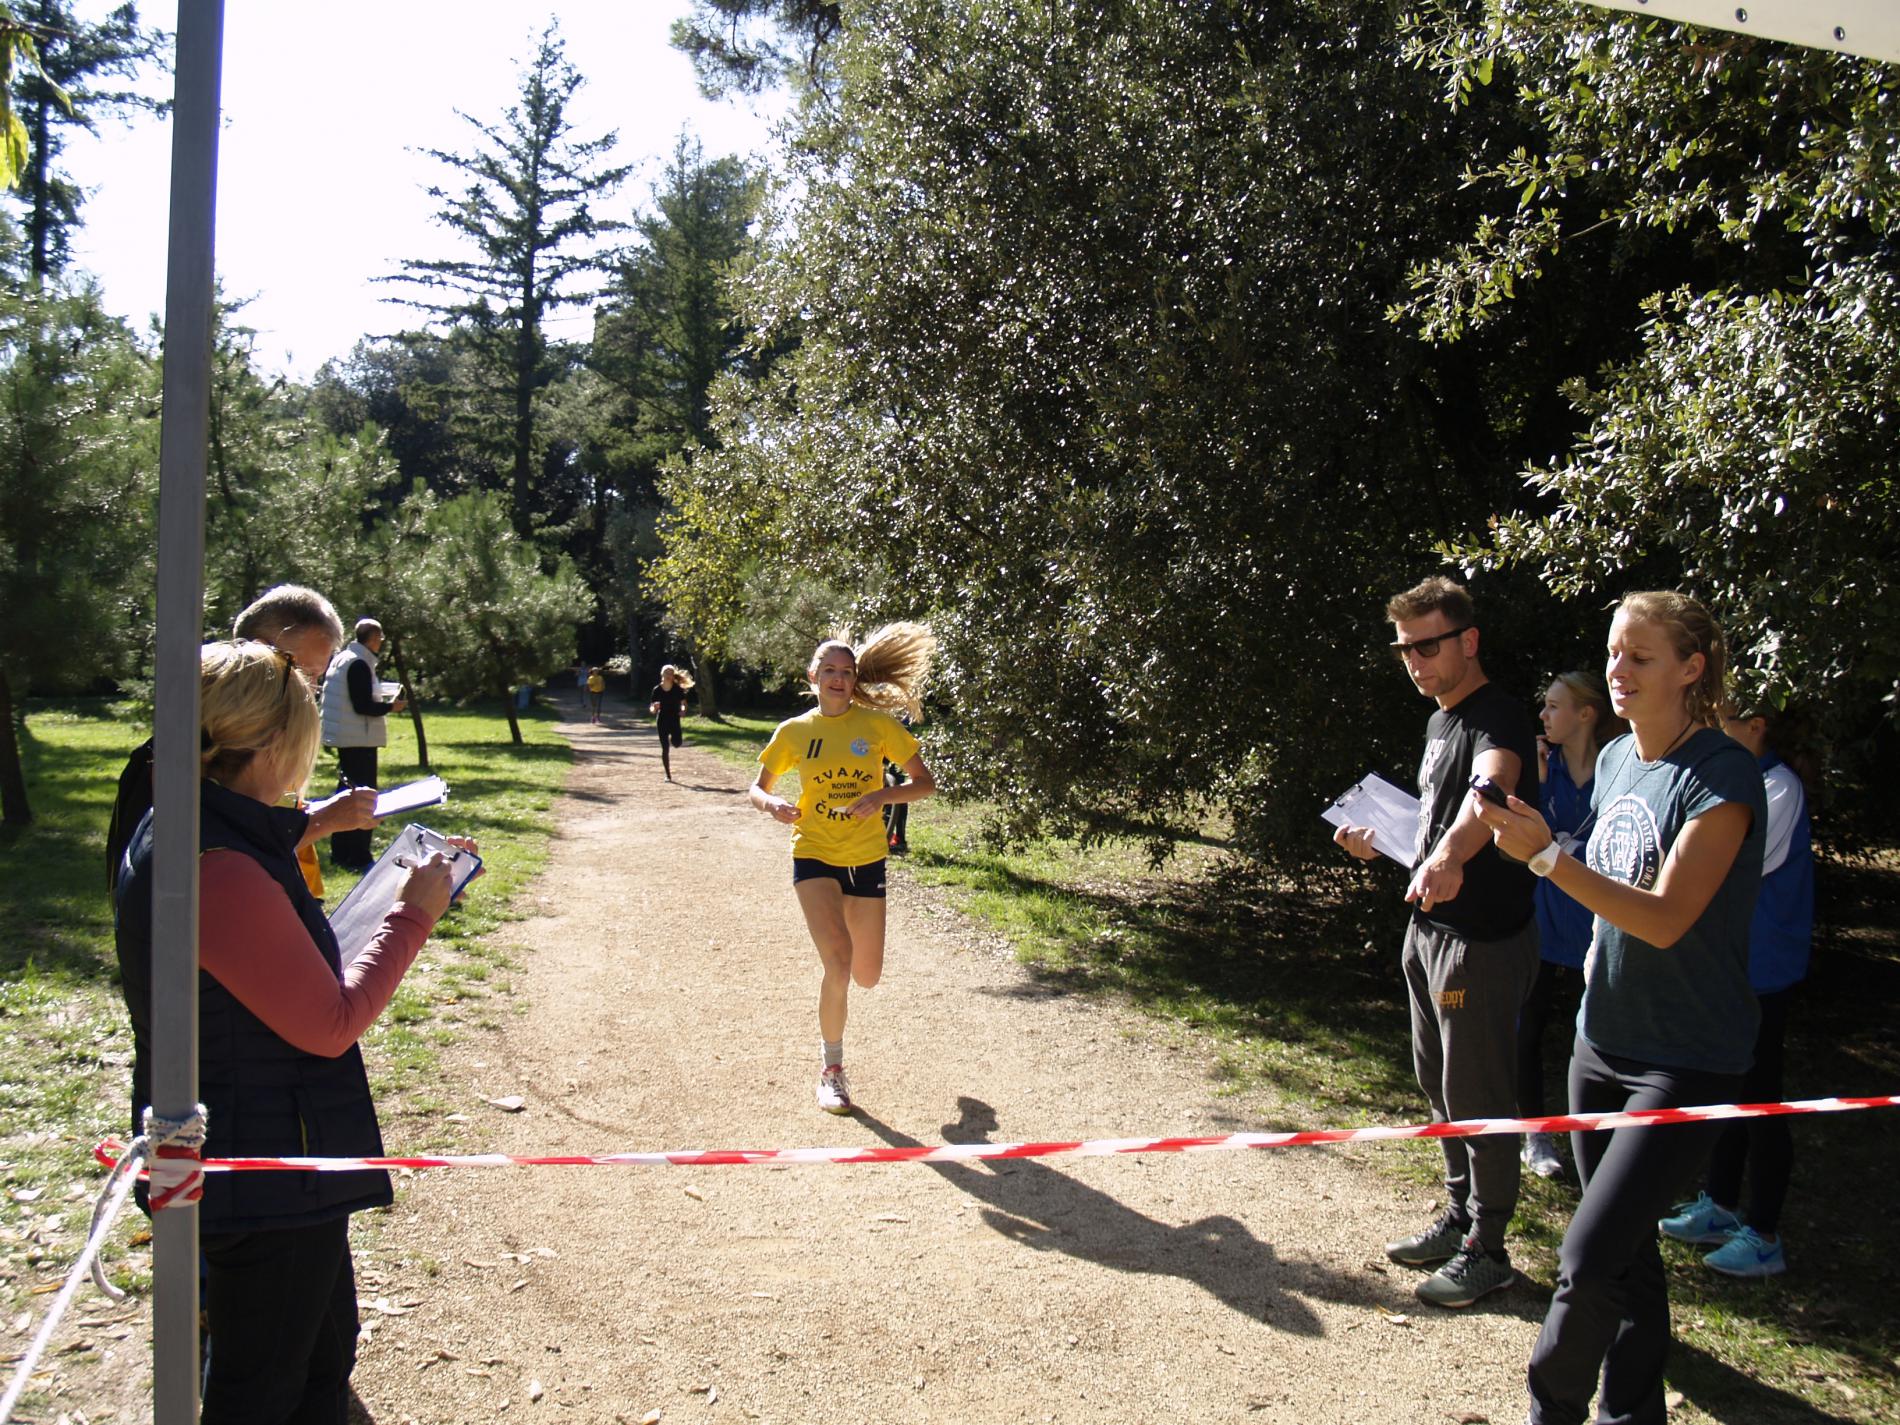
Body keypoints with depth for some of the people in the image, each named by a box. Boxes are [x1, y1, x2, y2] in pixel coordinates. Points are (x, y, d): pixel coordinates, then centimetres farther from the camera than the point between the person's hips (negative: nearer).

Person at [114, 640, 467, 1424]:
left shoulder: (179, 834, 3)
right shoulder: (221, 871, -30)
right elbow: (331, 1024, -23)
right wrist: (412, 915, -14)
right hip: (266, 1175, -10)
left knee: (324, 1356, 24)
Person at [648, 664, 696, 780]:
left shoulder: (678, 689, -4)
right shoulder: (657, 690, -3)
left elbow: (683, 703, 0)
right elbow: (652, 710, 0)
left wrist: (683, 709, -23)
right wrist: (654, 708, -23)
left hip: (675, 720, 0)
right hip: (662, 721, 0)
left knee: (676, 743, -19)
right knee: (665, 749, -3)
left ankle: (673, 738, 21)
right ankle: (668, 775, 7)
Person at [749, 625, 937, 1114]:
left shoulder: (878, 724, -4)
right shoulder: (793, 732, -1)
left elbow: (926, 783, -2)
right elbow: (757, 788, 10)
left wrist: (884, 794, -21)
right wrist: (773, 805, -13)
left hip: (866, 860, 1)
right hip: (814, 855, -1)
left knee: (866, 977, 11)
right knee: (839, 964, -20)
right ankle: (832, 1070, 1)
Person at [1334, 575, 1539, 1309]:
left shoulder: (1497, 717, -18)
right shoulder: (1439, 721, 12)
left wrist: (1449, 857, -59)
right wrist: (1383, 844, 9)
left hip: (1483, 939, -10)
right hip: (1430, 927, 10)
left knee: (1477, 1095, 1)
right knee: (1439, 1083, 19)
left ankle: (1487, 1249, 15)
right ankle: (1459, 1215, 35)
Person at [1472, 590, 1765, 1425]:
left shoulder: (1723, 777, -17)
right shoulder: (1615, 760, 6)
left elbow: (1667, 918, -25)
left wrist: (1546, 857, -31)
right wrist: (1600, 947, 9)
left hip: (1687, 1059, -7)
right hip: (1604, 1041, 7)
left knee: (1589, 1261, -11)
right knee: (1627, 1245, 18)